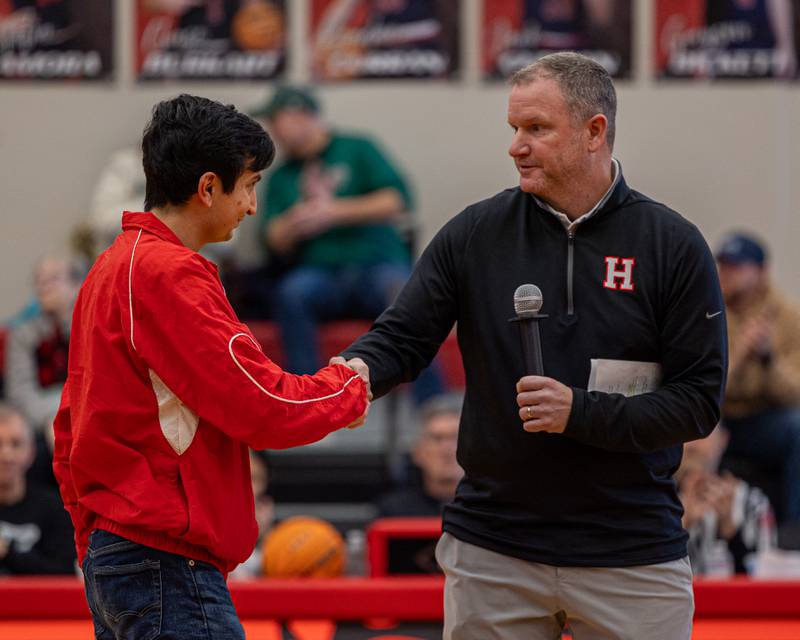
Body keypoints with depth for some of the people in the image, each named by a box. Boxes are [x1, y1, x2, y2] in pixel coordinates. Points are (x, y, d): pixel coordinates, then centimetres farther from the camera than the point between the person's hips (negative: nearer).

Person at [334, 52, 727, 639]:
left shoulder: (675, 246, -3)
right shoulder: (475, 233, 3)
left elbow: (699, 401, -6)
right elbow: (402, 337, 2)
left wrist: (580, 413, -18)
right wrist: (359, 369, -21)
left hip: (633, 559, -1)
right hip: (491, 549, 2)